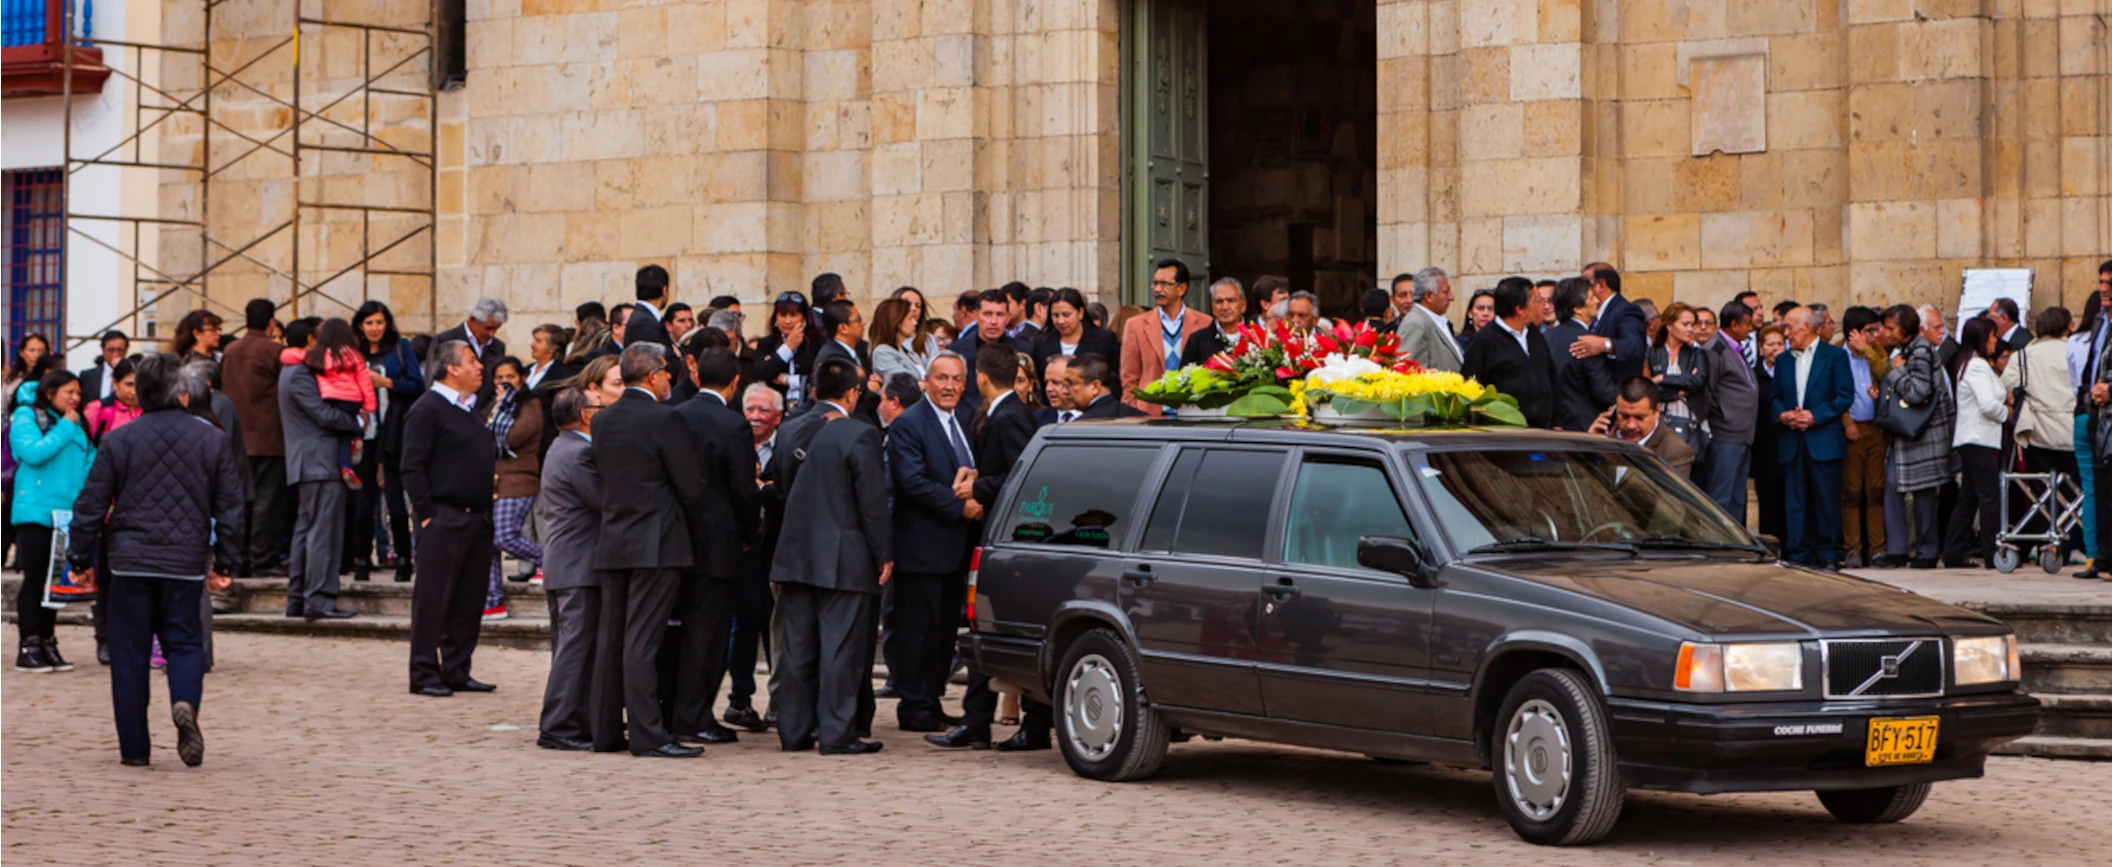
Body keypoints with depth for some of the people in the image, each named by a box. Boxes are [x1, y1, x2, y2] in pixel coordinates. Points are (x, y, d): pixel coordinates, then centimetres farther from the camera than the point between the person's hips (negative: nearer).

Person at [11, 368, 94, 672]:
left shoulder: (76, 424, 16)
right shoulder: (26, 417, -4)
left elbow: (90, 459, 15)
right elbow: (34, 453, -19)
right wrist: (65, 429, -12)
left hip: (66, 515, 6)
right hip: (35, 511, -6)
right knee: (34, 579, -5)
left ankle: (48, 645, 15)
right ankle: (28, 647, -2)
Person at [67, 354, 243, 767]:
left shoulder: (118, 440, -2)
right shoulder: (213, 440, 1)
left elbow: (91, 504, 0)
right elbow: (230, 506, 4)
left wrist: (81, 558, 11)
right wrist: (222, 562, 13)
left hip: (129, 562, 0)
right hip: (186, 563, 0)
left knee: (129, 652, 6)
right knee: (184, 640, 10)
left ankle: (134, 747, 7)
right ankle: (185, 702, -21)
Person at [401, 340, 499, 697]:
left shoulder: (473, 409, 18)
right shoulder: (428, 409, -9)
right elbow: (413, 467, -13)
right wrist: (426, 514, -16)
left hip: (478, 518, 8)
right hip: (444, 519, -8)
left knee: (469, 601, 9)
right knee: (432, 599, -4)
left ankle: (456, 671, 16)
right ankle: (424, 674, 0)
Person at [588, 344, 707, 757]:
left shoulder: (603, 421, 8)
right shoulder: (664, 419, -11)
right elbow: (691, 486, -11)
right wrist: (691, 527, 6)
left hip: (612, 544, 7)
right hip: (657, 544, -6)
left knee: (610, 639, 9)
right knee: (642, 641, -8)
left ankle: (606, 731, 13)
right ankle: (647, 734, -6)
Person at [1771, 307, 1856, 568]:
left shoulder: (1834, 356, 3)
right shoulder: (1783, 361, 17)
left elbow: (1845, 396, -3)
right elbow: (1775, 399, 18)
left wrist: (1815, 416, -12)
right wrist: (1782, 414, -5)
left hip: (1823, 441, -4)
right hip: (1792, 442, 4)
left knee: (1827, 499, -3)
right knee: (1794, 501, 1)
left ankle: (1828, 555, 2)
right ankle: (1797, 554, 4)